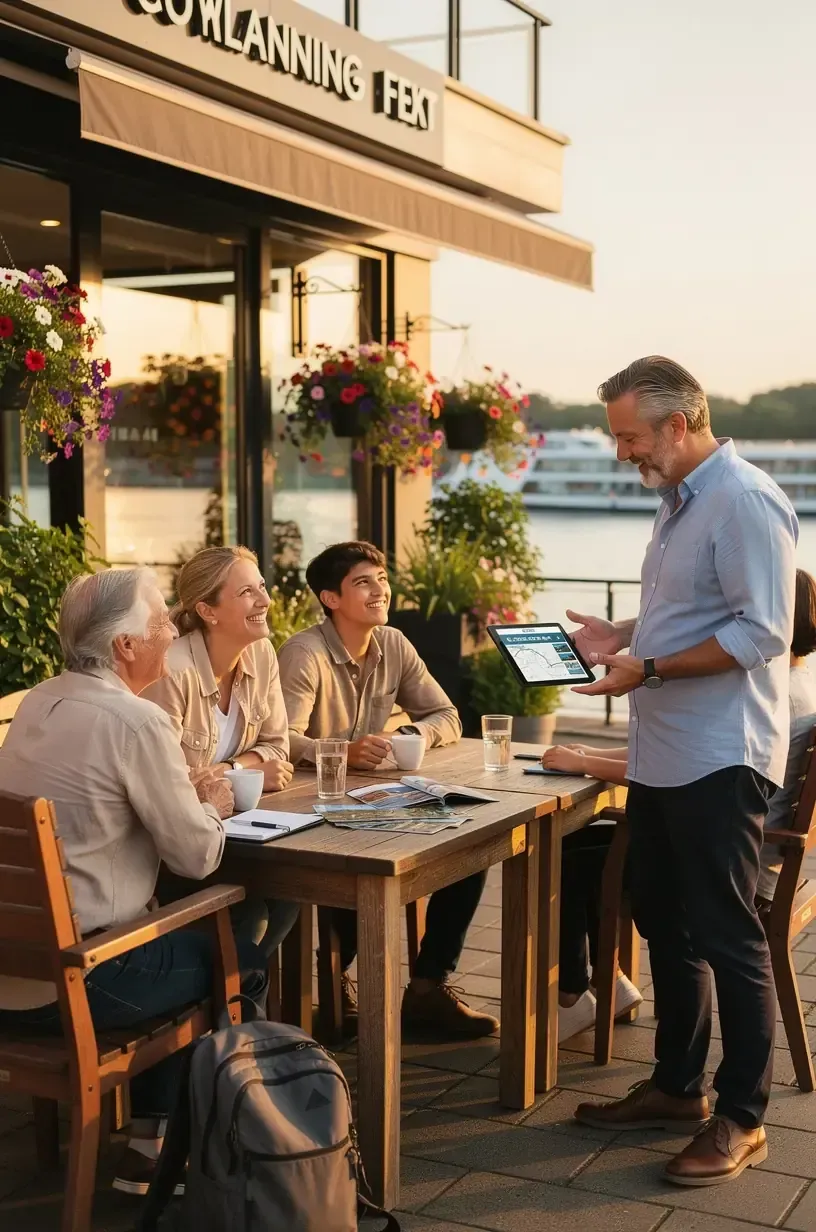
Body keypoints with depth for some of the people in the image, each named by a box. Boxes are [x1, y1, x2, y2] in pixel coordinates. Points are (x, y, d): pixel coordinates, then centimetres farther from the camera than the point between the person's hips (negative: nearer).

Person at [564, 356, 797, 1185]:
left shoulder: (745, 501, -16)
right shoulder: (679, 501, 15)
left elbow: (761, 632, -22)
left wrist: (649, 670, -22)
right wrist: (620, 636, 9)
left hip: (718, 760, -10)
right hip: (661, 758, 10)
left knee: (726, 937, 0)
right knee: (665, 927, 17)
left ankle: (741, 1118, 14)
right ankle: (676, 1087, 31)